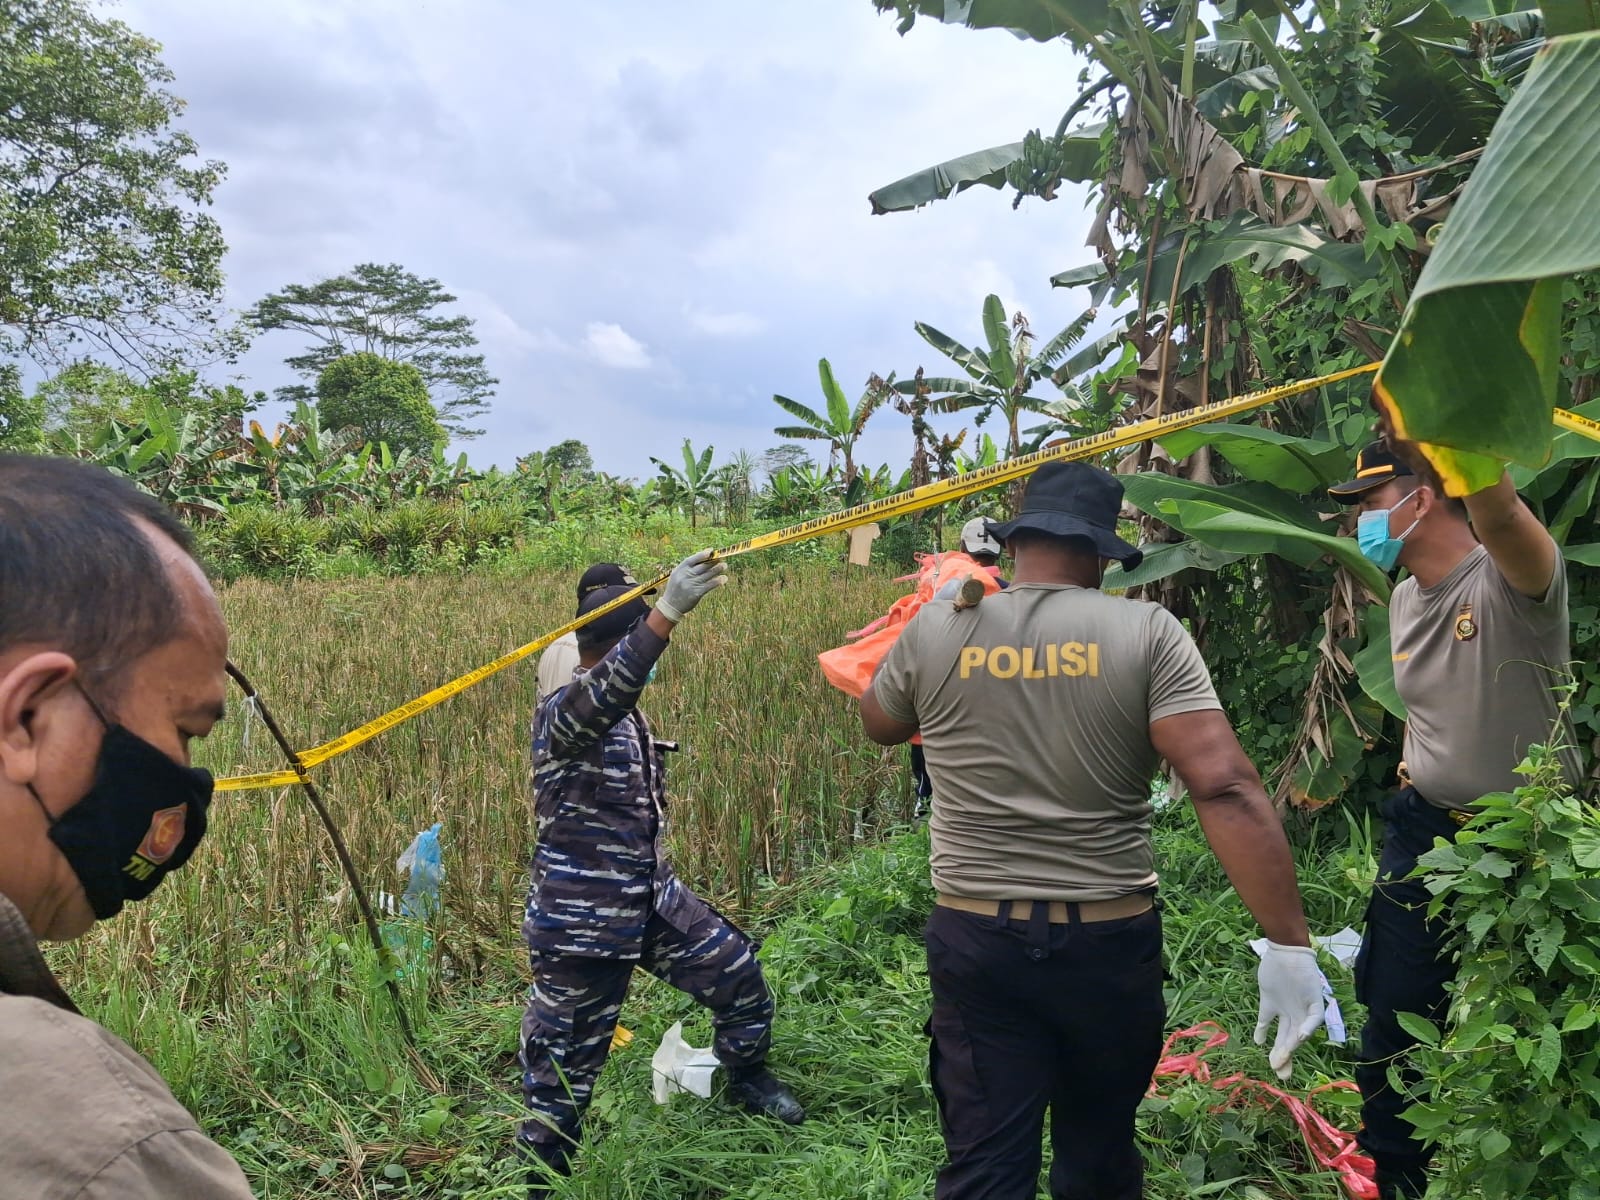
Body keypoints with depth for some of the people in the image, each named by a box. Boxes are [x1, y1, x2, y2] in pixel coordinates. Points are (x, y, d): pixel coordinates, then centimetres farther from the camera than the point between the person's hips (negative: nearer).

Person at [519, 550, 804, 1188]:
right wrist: (668, 612, -53)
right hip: (582, 922, -8)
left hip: (654, 901, 8)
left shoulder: (629, 713, 5)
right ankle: (540, 1175, 25)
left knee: (739, 974, 15)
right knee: (564, 1070, 5)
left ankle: (747, 1077, 41)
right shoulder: (561, 714, -24)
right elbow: (601, 693, -44)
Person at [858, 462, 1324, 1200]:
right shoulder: (1147, 633, -8)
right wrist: (1289, 945, -15)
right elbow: (1225, 788, -18)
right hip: (1109, 940, 0)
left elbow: (879, 726, 18)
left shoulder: (934, 632, -2)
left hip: (976, 939, 0)